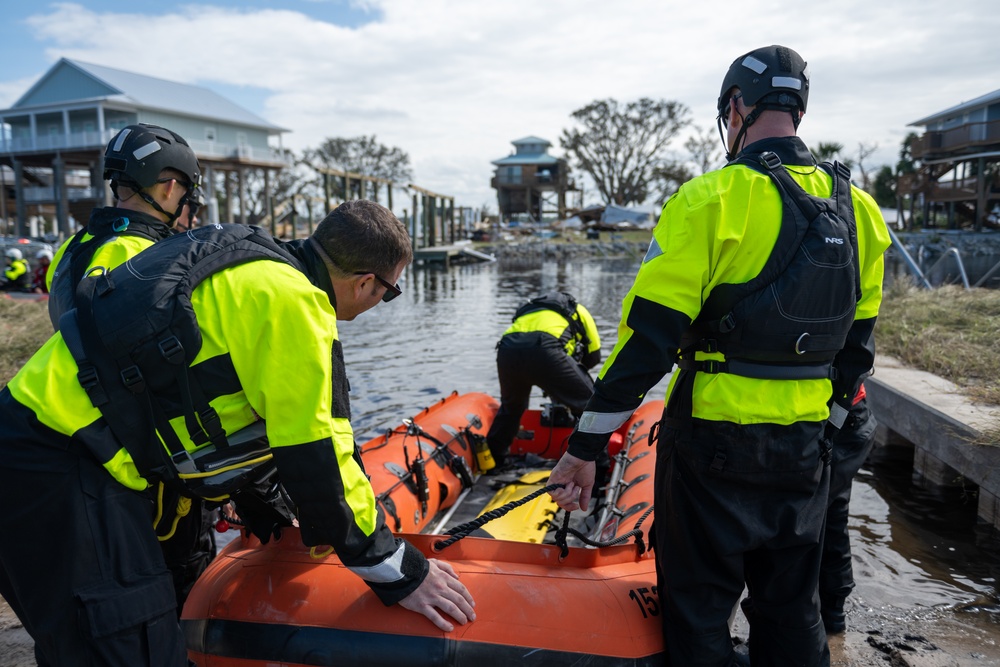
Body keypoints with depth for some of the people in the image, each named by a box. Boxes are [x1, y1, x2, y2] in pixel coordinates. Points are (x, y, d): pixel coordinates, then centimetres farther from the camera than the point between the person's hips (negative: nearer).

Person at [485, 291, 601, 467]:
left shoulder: (531, 308, 45)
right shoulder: (578, 311, 33)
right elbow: (594, 355, 29)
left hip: (507, 349, 5)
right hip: (544, 349, -5)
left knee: (510, 407, 33)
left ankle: (493, 461, 44)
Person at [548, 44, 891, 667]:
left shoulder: (711, 199, -15)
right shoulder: (859, 211, 5)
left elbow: (648, 336, -18)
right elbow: (855, 346, 11)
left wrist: (586, 445, -12)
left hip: (713, 442, -6)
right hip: (805, 451, 7)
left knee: (700, 613, 12)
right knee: (793, 609, 23)